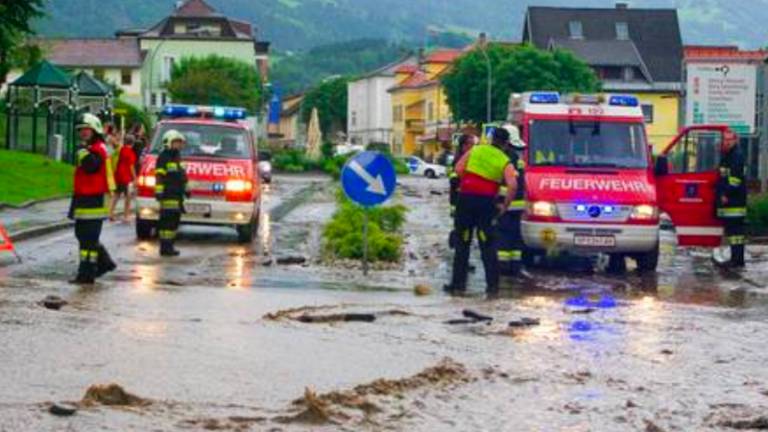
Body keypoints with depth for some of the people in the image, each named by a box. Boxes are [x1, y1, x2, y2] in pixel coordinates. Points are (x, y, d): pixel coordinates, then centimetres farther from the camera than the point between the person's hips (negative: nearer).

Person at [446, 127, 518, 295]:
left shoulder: (475, 150, 10)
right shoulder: (505, 162, 4)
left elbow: (458, 169, 0)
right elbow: (512, 186, -11)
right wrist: (505, 205, 1)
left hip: (466, 198, 1)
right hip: (486, 201, -1)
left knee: (462, 244, 10)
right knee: (488, 245, 6)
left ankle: (459, 283, 10)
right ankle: (492, 285, 2)